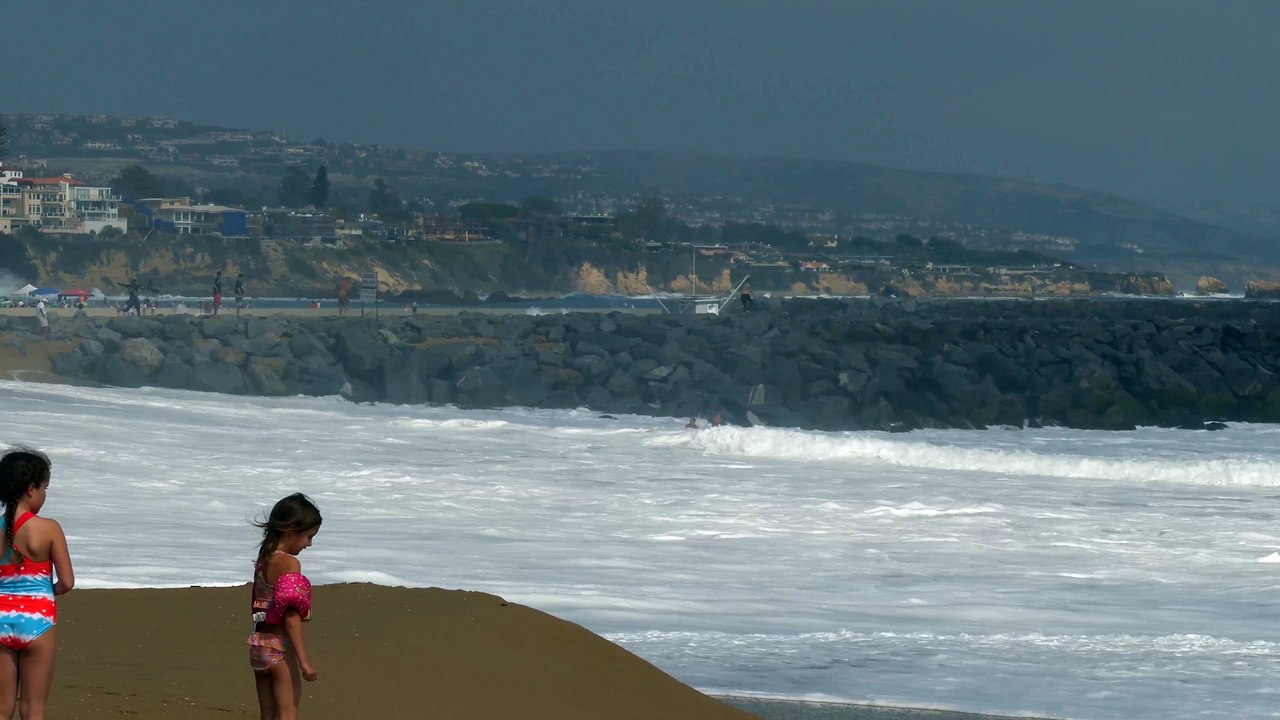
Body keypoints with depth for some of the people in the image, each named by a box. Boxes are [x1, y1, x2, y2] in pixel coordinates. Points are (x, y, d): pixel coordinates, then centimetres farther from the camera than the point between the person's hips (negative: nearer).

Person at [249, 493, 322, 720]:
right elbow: (291, 615, -20)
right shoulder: (289, 563, -15)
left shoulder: (263, 560, 10)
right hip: (280, 647, -8)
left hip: (258, 645, 8)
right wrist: (303, 660, -22)